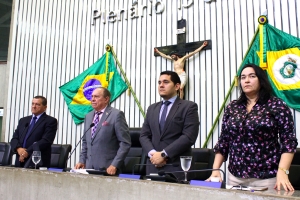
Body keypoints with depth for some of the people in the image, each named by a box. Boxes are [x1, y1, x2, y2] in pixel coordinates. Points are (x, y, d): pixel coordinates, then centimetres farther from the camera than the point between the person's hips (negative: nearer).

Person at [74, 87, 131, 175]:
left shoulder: (116, 114, -8)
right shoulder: (88, 116, 12)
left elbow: (125, 143, -11)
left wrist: (114, 165, -17)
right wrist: (82, 161, 8)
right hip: (89, 167, 6)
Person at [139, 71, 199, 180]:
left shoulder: (189, 107, -2)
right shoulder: (152, 108, 15)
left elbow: (189, 137, -12)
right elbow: (144, 135, 11)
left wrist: (163, 154, -14)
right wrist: (152, 153, -8)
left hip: (177, 166, -4)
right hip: (153, 165, 5)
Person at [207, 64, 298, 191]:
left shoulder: (276, 106, -3)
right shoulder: (232, 107, 7)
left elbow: (288, 142, -6)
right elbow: (223, 141, 9)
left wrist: (282, 171, -18)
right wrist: (215, 169, 2)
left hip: (266, 178, -3)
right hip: (235, 177, 3)